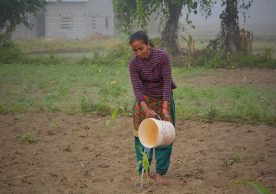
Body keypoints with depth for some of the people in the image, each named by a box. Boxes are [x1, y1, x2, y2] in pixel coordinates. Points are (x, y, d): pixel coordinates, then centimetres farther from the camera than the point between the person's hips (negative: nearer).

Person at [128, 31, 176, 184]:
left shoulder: (162, 57, -22)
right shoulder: (134, 64, -17)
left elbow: (167, 83, -22)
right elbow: (137, 88, -21)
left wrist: (165, 108, -30)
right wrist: (146, 110, -35)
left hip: (163, 98, -1)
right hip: (144, 100, 1)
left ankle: (159, 172, 9)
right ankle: (143, 171, 11)